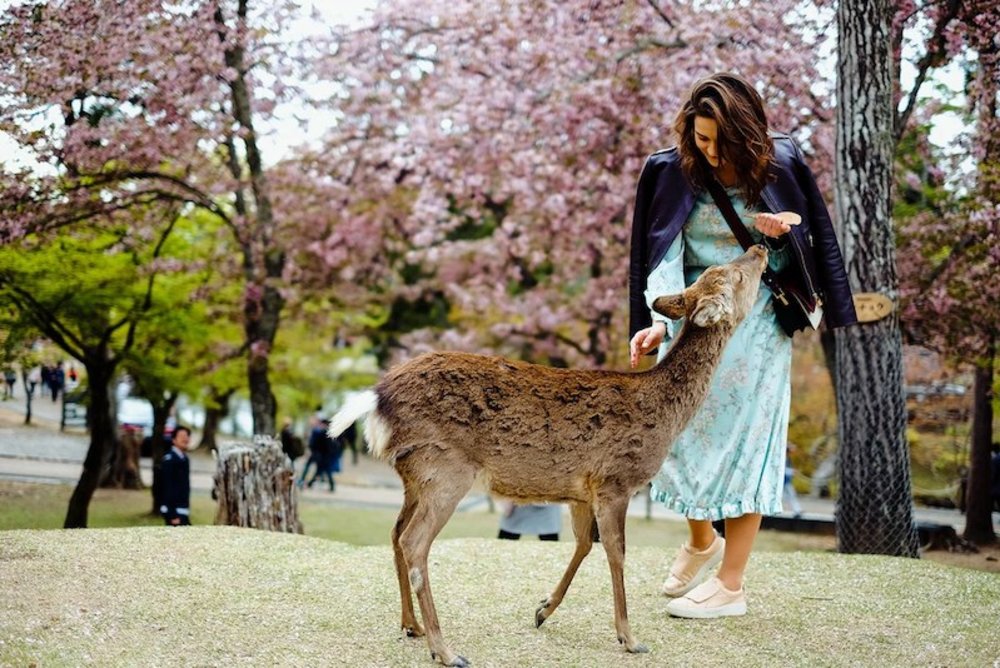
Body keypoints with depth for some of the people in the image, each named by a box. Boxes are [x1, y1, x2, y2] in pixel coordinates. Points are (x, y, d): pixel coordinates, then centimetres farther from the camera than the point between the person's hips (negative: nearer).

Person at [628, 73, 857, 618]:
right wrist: (661, 320, -30)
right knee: (682, 428, 5)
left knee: (744, 435, -3)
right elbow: (662, 254, -14)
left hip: (757, 317, -2)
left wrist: (779, 230, -16)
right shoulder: (670, 171, -8)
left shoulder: (781, 164, -7)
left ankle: (730, 584, 3)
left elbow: (815, 236, 7)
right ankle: (701, 542, 33)